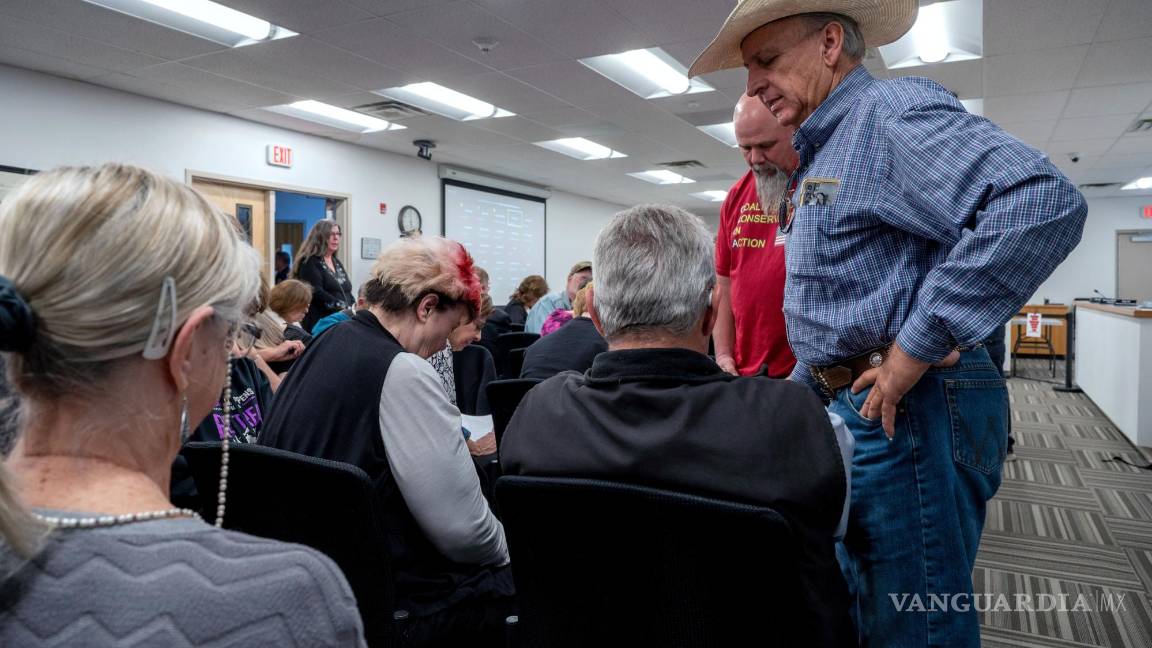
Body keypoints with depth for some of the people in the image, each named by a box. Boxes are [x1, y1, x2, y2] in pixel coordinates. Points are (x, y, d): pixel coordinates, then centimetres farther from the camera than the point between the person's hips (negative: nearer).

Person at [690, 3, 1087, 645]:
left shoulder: (893, 110, -11)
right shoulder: (821, 156, 20)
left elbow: (1045, 202, -28)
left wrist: (917, 346, -26)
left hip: (907, 410, -10)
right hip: (848, 404, 10)